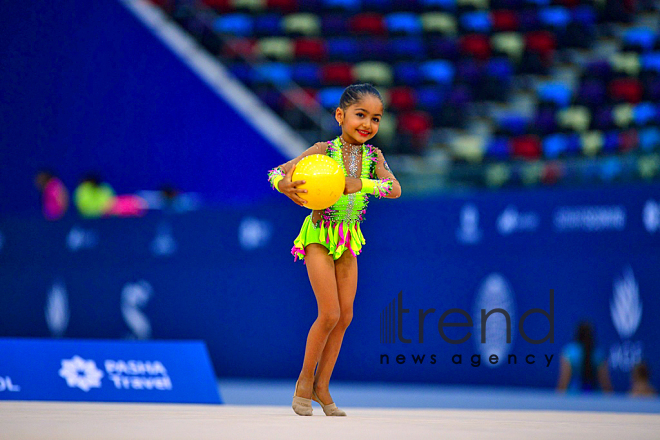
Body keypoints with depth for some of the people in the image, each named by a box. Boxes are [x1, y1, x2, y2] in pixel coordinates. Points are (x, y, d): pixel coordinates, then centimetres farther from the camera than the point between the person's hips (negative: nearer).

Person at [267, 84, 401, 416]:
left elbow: (395, 189, -18)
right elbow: (277, 173, -15)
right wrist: (286, 186, -39)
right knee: (330, 314, -11)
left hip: (348, 239, 5)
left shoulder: (373, 156, -2)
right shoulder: (324, 151, -14)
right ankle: (305, 379, 6)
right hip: (320, 235, -5)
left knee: (345, 316, 4)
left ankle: (322, 386, 15)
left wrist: (360, 184, -34)